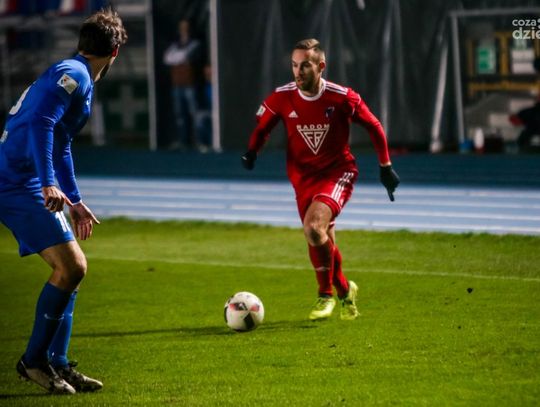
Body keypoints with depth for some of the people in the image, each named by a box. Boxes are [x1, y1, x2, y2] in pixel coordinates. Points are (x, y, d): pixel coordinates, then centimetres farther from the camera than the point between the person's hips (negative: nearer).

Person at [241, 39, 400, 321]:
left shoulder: (343, 98, -15)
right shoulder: (281, 98, -9)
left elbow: (374, 126, 0)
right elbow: (262, 127, 9)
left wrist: (386, 166, 3)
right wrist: (252, 152, -11)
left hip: (338, 172, -4)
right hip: (303, 176, 4)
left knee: (314, 227, -26)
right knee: (323, 243, 8)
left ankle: (326, 295, -8)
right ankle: (344, 290, 36)